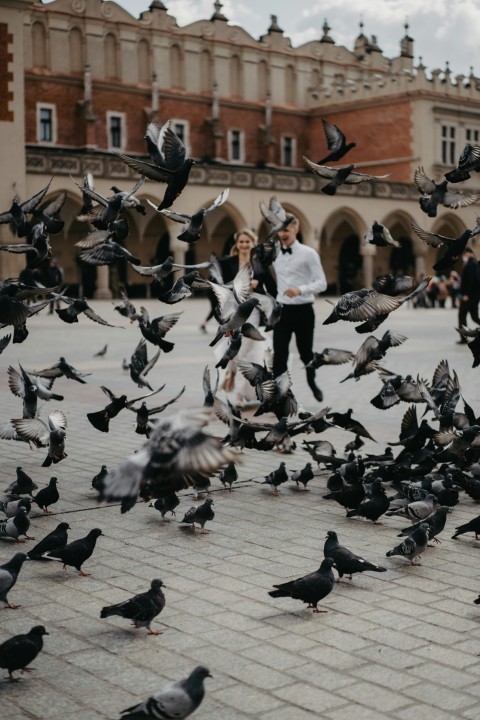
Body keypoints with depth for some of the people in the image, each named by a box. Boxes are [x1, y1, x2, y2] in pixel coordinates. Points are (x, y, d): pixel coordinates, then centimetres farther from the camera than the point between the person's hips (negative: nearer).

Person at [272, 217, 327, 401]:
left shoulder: (308, 254, -9)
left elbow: (322, 283, -13)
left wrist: (300, 290, -28)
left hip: (303, 311, -3)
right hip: (282, 310, 3)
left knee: (306, 353, 13)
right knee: (279, 355, -6)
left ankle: (312, 382, 41)